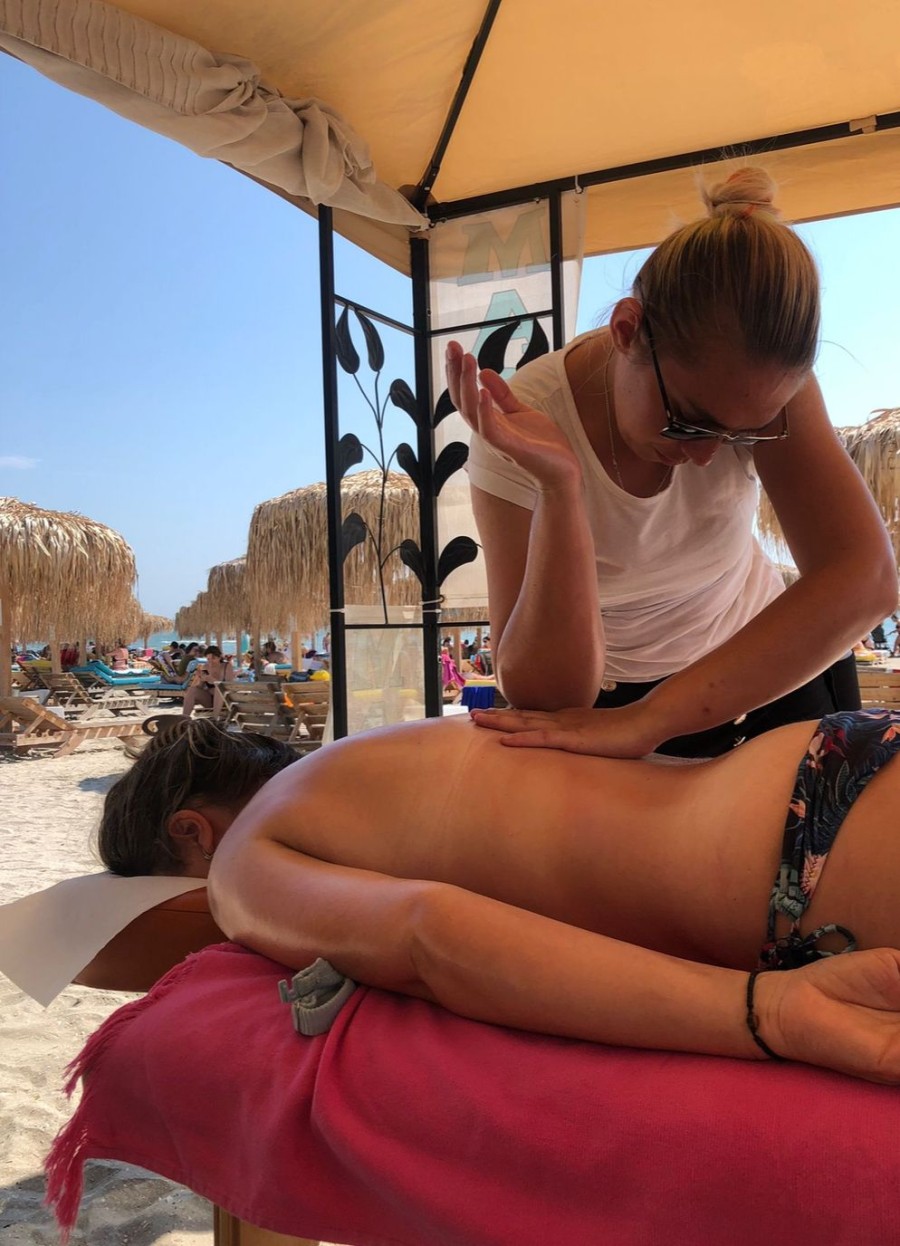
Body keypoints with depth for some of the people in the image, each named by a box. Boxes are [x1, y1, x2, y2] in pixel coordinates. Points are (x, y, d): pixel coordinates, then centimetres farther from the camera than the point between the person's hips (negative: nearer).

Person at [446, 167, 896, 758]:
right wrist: (559, 487, -43)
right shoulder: (529, 424, -26)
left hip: (775, 666, 2)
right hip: (611, 696, -2)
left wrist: (645, 721, -42)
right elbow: (548, 699, -30)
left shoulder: (763, 381, -21)